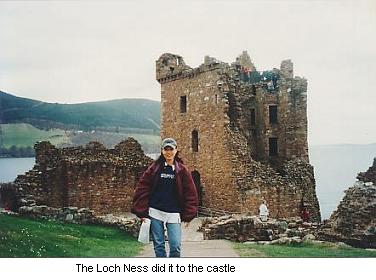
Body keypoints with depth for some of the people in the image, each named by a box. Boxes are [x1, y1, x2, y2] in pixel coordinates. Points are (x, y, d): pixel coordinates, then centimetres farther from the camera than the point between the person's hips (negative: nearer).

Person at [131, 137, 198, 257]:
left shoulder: (182, 170, 5)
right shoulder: (154, 168, 4)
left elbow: (190, 193, 5)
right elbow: (142, 189, 3)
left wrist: (188, 215, 0)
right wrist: (142, 212, -3)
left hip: (174, 214, 0)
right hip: (155, 213, 1)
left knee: (176, 246, -6)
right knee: (158, 245, 5)